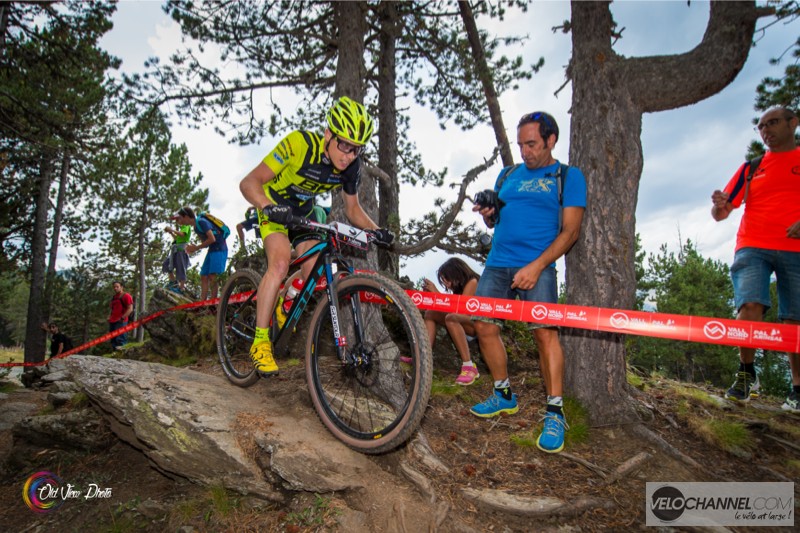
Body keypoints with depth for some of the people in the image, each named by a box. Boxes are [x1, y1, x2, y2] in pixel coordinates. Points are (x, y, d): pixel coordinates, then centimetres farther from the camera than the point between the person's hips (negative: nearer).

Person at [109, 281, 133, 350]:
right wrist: (110, 316, 13)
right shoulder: (114, 297, 21)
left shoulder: (126, 296, -5)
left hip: (121, 322, -9)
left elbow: (130, 309, -12)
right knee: (113, 341, 13)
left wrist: (122, 318, -17)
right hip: (112, 322, 9)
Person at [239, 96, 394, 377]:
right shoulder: (299, 143, -32)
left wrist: (376, 230, -21)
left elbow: (353, 209, -3)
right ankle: (260, 341, -17)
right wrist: (268, 206, -50)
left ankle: (281, 304, 23)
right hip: (275, 207, -5)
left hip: (304, 210, 5)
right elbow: (249, 182, -31)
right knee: (280, 263, -28)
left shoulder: (352, 166, -17)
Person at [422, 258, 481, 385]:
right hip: (467, 321, 9)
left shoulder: (473, 282, -17)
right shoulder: (460, 284, 8)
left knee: (452, 318, -36)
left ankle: (469, 367, -34)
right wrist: (431, 293, -6)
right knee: (430, 313, 2)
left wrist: (436, 292, -21)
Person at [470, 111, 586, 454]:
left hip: (537, 266, -5)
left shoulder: (568, 177, 4)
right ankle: (504, 396, 19)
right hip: (497, 264, 5)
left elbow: (570, 230, -4)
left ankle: (555, 413, -4)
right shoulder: (508, 174, 18)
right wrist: (488, 213, -2)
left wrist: (536, 266, -16)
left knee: (544, 332, -17)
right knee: (484, 327, 0)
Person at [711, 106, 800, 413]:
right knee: (750, 306, -18)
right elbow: (720, 214, 11)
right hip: (752, 247, 1)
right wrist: (720, 206, -13)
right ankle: (747, 374, -2)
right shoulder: (751, 167, 15)